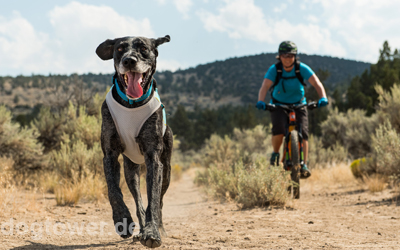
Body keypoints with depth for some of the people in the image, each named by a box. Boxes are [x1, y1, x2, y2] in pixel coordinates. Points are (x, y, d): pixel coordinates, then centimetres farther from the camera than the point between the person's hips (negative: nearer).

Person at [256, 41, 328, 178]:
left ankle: (304, 165, -9)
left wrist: (323, 98, -42)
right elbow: (264, 87, -30)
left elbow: (317, 83, -24)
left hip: (298, 105, 1)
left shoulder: (302, 68, -15)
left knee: (303, 132, -16)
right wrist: (261, 101, -49)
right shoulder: (274, 69, -17)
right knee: (279, 129, -26)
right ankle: (275, 154, 0)